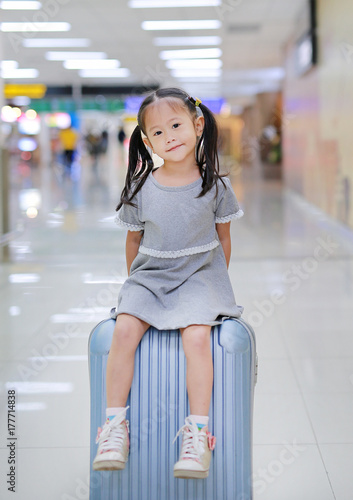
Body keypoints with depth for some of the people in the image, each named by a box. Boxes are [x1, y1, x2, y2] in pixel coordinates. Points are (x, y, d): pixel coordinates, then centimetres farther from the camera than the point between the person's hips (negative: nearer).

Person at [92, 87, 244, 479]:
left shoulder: (214, 186, -3)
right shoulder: (141, 189, 0)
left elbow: (223, 238, 9)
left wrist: (216, 283, 10)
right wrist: (136, 283, 14)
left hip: (199, 277, -2)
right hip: (149, 276, 2)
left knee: (196, 335, -29)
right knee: (124, 329, -24)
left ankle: (198, 433, -23)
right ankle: (115, 425, -17)